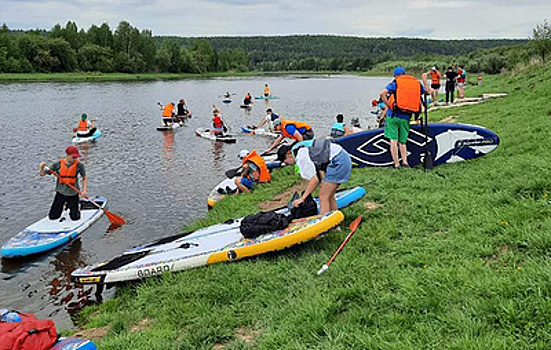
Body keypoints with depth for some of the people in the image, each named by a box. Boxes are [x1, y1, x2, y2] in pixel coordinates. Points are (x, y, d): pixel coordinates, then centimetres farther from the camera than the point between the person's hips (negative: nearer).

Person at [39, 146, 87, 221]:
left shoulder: (79, 165, -8)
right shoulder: (58, 164, -7)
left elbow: (85, 178, 5)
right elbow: (42, 174, 0)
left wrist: (84, 190, -7)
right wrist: (42, 168, -21)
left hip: (73, 194, -1)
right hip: (60, 193, 1)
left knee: (75, 218, 1)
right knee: (53, 217, 3)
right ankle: (62, 207, 35)